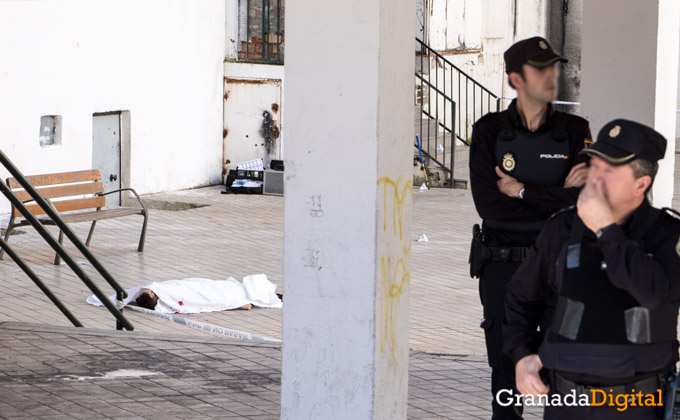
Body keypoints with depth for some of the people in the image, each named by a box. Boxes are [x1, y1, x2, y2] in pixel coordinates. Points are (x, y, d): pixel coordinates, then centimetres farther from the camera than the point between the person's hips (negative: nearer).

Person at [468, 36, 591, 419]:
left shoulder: (575, 131, 2)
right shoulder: (489, 132, 0)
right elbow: (489, 204, -11)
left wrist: (524, 191, -11)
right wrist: (557, 197, -10)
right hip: (503, 263, 0)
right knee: (506, 363, 6)